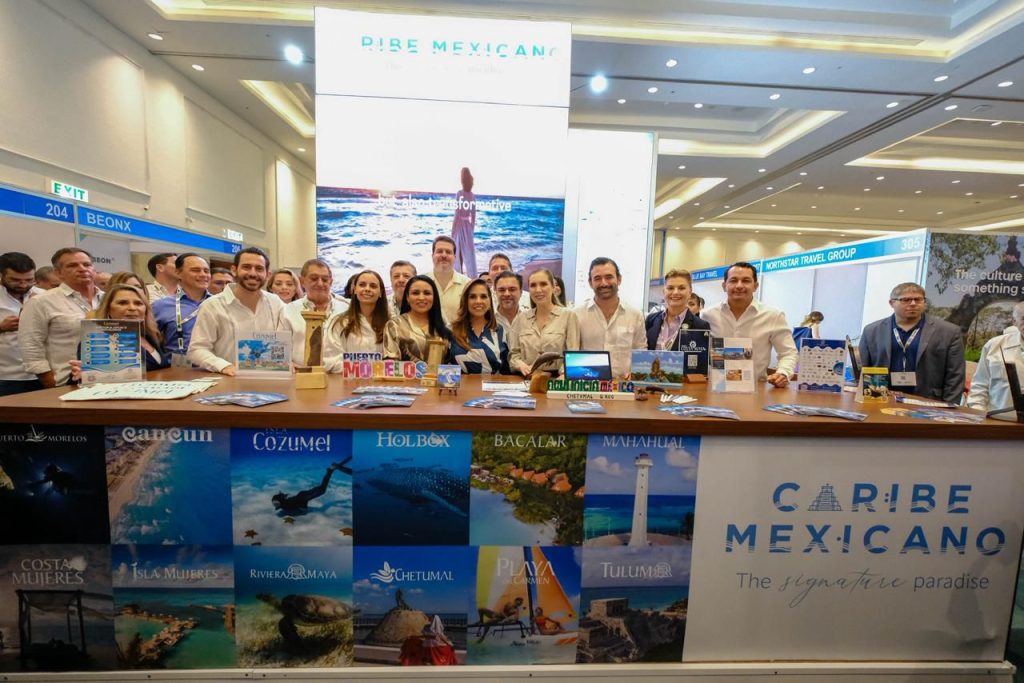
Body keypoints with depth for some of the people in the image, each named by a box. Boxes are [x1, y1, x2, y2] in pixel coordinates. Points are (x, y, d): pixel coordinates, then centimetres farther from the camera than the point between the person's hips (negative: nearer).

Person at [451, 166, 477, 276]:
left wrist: (453, 231, -8)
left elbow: (457, 214, -13)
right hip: (469, 225, 4)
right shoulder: (473, 196, 3)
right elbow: (474, 215, 6)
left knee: (458, 250, 5)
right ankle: (472, 275, 6)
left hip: (460, 225, -4)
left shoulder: (459, 194, -11)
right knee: (469, 250, 7)